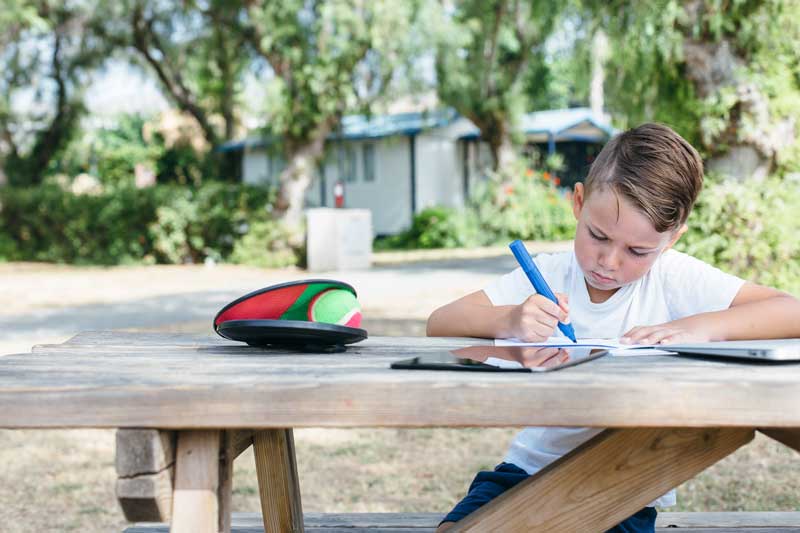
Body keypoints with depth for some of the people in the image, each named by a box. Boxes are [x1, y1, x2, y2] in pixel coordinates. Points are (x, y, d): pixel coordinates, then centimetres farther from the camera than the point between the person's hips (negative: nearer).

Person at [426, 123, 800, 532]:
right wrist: (508, 319, -31)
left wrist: (699, 327, -31)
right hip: (531, 467, 2)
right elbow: (439, 324, -10)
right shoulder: (547, 275, -4)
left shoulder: (674, 278, -10)